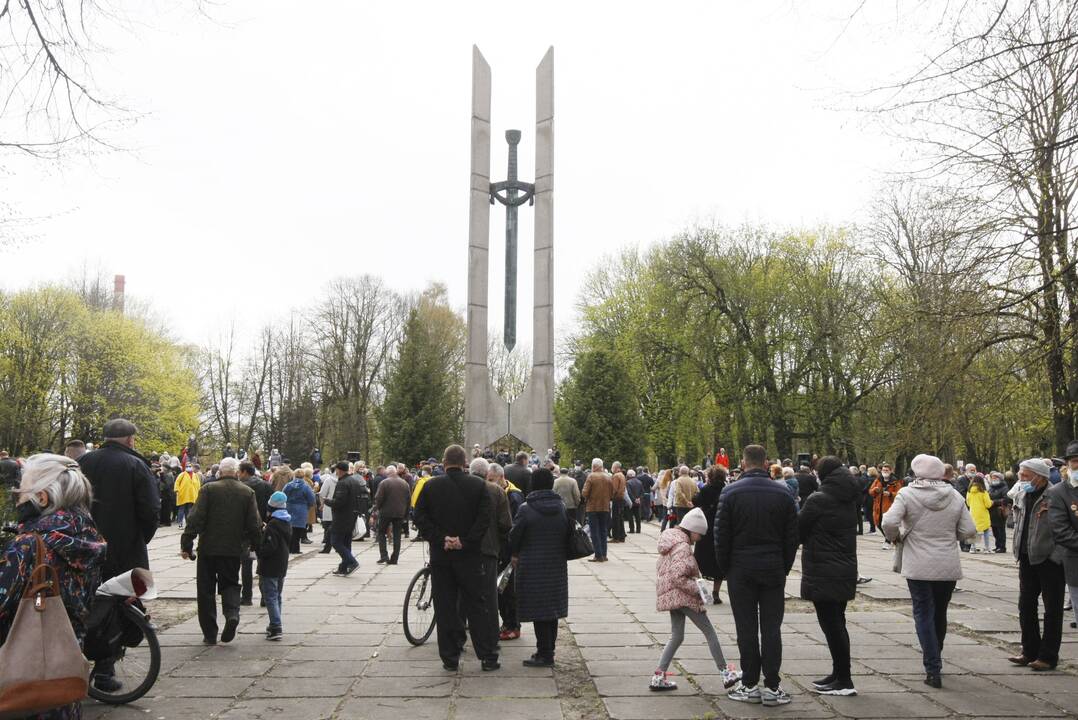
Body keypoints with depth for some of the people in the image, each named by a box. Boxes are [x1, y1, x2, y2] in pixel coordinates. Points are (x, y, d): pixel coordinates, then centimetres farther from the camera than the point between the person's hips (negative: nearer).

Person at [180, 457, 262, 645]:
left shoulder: (208, 490, -6)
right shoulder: (248, 492, 0)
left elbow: (196, 519, -10)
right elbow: (254, 524, 0)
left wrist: (186, 544, -5)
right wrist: (255, 545, 14)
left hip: (208, 548, -2)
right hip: (235, 549, 2)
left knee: (206, 590, 9)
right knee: (230, 583, 17)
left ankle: (210, 634, 11)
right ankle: (232, 613, -11)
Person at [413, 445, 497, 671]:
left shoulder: (430, 486, -1)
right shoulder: (478, 485, -3)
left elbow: (420, 517, -5)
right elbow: (485, 518, -11)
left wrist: (441, 539, -7)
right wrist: (466, 541, -11)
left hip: (440, 555, 1)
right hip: (469, 555, 0)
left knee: (444, 607, 8)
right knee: (475, 605, 8)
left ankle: (450, 657, 12)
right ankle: (488, 657, 10)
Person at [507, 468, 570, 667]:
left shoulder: (525, 509, -12)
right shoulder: (562, 507, 3)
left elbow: (514, 536, -7)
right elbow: (568, 535, 10)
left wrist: (514, 555, 11)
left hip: (532, 567, -5)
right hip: (557, 566, 5)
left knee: (538, 610, 1)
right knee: (552, 607, 14)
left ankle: (544, 654, 3)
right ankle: (549, 651, 22)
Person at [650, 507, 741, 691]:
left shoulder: (671, 541, 12)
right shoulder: (682, 546, -19)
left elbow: (660, 568, 19)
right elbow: (677, 577, -26)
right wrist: (697, 589, -16)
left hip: (670, 596, 10)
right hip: (681, 595, -10)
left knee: (677, 636, 13)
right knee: (710, 632, 1)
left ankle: (659, 676, 9)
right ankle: (725, 673, 7)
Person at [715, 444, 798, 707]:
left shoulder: (730, 493, -5)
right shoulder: (783, 494, 2)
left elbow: (721, 536, -4)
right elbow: (792, 537, 4)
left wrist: (725, 570, 6)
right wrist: (784, 568, 13)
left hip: (741, 570, -1)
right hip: (774, 571, 2)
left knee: (746, 628, 5)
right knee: (772, 628, 6)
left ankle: (750, 685, 10)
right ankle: (772, 687, 7)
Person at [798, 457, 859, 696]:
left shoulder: (817, 500, -17)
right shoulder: (850, 500, 7)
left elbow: (798, 530, -9)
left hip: (823, 573, -8)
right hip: (845, 570, 8)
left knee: (831, 625, -2)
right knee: (837, 624, 17)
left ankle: (844, 680, 2)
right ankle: (839, 675, 25)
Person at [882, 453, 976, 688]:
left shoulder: (907, 494, -10)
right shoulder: (955, 496, 1)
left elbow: (888, 522, -20)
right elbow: (968, 530, 1)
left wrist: (896, 537, 1)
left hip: (919, 567, -4)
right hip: (949, 567, 4)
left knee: (924, 615, 4)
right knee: (940, 614, 19)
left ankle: (933, 670, -1)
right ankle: (934, 661, 34)